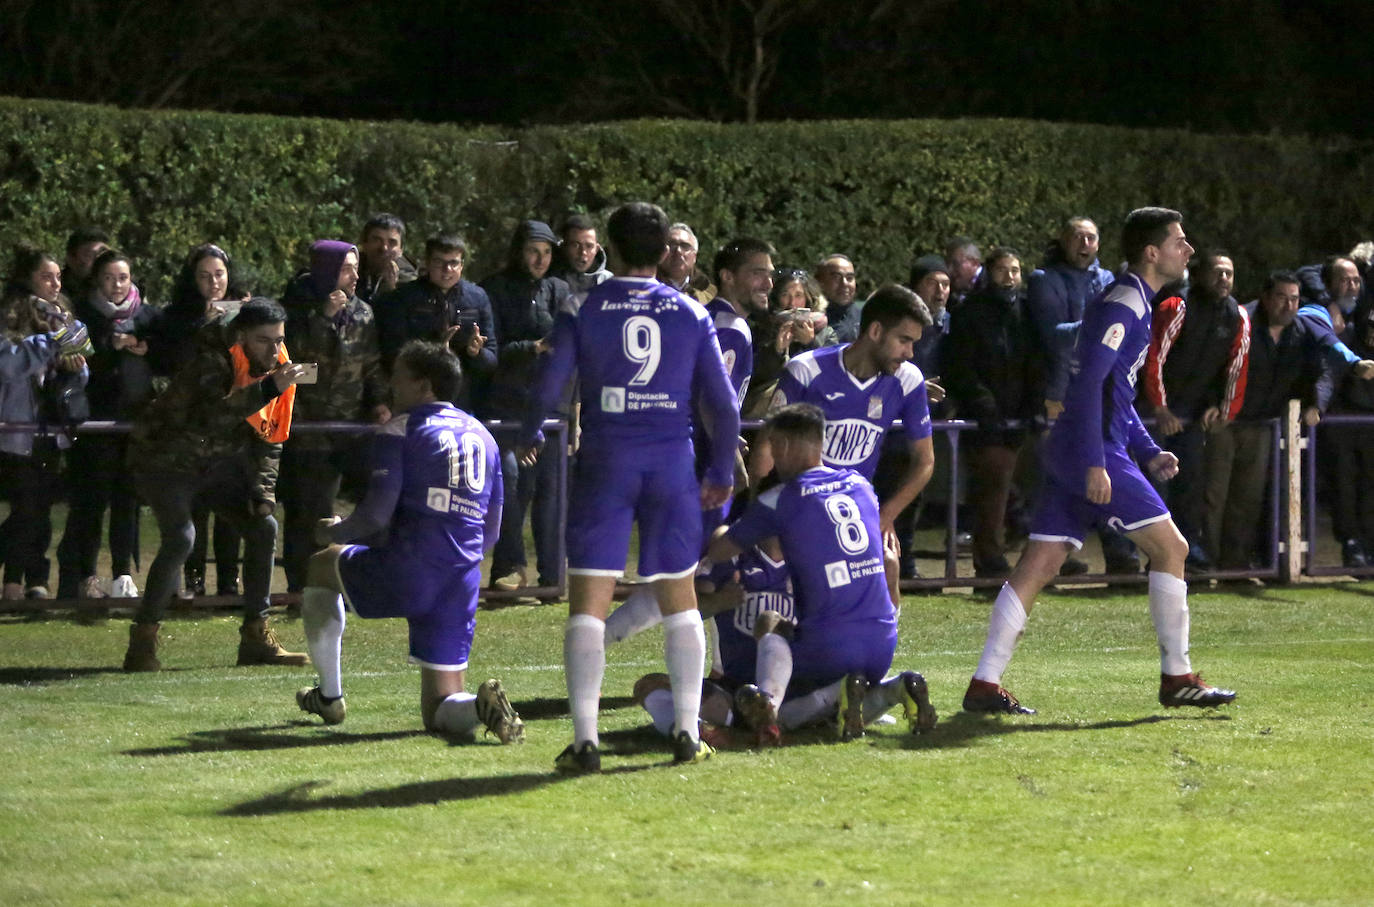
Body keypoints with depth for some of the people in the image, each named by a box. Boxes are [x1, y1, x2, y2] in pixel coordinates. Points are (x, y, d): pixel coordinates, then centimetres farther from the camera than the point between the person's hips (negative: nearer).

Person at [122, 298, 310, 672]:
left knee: (263, 527, -2)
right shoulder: (213, 363, -27)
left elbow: (268, 438, 6)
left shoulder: (274, 368, -3)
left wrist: (263, 494, -4)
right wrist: (269, 388, -51)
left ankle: (256, 638, 7)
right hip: (164, 458, -7)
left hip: (217, 460, 7)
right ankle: (142, 642, -16)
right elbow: (214, 416, -46)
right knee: (180, 538, -25)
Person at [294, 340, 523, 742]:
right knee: (439, 713, 12)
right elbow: (491, 531, 21)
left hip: (406, 575, -5)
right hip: (462, 586, 5)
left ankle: (329, 696, 30)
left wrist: (335, 532, 10)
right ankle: (483, 705, -24)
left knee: (322, 564, 28)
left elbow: (377, 512, -10)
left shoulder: (400, 429, -2)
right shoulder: (482, 435, 19)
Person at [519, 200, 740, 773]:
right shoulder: (691, 314, 5)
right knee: (679, 598, 13)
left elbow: (550, 386, -3)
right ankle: (687, 732, 10)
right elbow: (723, 403, 4)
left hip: (605, 464, -2)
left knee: (588, 601, -1)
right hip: (673, 462, 2)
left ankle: (585, 739, -10)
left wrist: (529, 436, 16)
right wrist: (722, 472, 16)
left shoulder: (583, 310, -1)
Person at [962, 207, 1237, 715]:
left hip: (1070, 451, 10)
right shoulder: (1122, 305, -12)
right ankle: (1177, 678, 2)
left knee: (1038, 566, 5)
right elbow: (1089, 383, -21)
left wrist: (1148, 453, 20)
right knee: (1171, 548, -3)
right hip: (1091, 451, -10)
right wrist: (1094, 464, -25)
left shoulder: (1133, 303, 20)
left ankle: (985, 685, 1)